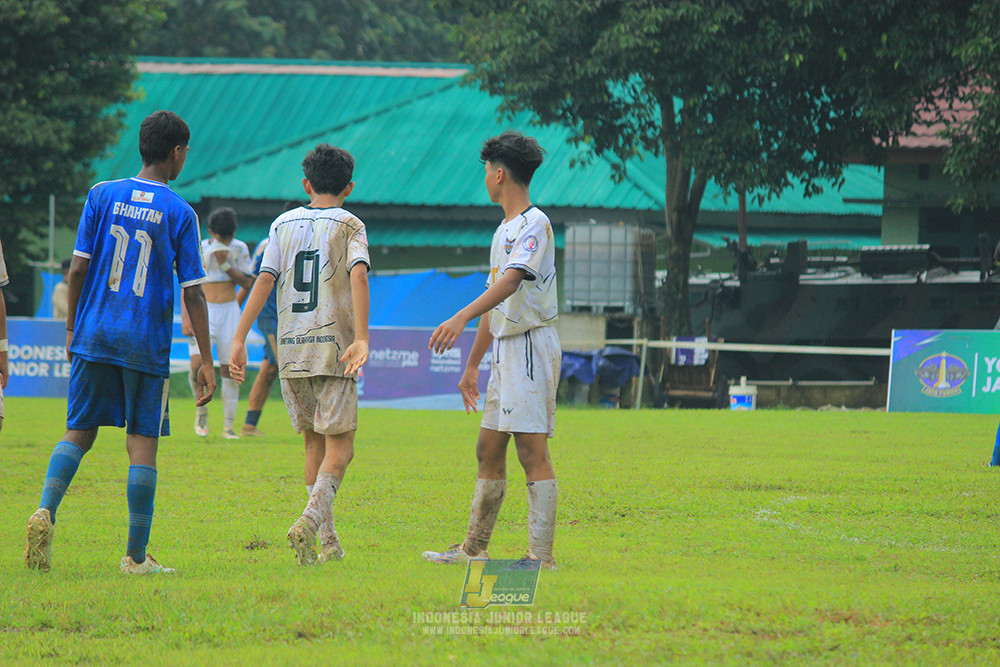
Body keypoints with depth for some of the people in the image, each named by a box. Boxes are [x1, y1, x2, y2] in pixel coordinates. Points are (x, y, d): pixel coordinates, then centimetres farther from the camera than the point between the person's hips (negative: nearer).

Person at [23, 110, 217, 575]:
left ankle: (46, 510, -14)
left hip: (93, 338, 3)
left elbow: (78, 267, 2)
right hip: (147, 344, -3)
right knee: (142, 442, 2)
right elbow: (193, 293, -4)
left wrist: (71, 328, 13)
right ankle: (136, 555, 1)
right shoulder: (180, 214, -3)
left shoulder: (102, 195, 3)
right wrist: (206, 360, 0)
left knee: (79, 432, 11)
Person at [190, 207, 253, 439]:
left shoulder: (239, 249, 2)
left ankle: (228, 426, 8)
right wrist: (186, 319, -9)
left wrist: (225, 264, -14)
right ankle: (201, 409, 5)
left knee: (229, 368, 0)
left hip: (229, 310, 2)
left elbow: (246, 283, -1)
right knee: (197, 363, -21)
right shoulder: (198, 250, -3)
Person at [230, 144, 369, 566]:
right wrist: (361, 338, -23)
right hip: (333, 346, -4)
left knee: (314, 441, 14)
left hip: (290, 348, 4)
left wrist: (239, 340, 0)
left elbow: (264, 281, 1)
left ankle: (329, 542, 11)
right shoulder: (350, 226, 1)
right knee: (339, 446, -1)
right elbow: (358, 276, -15)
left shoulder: (284, 224, 10)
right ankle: (310, 521, -25)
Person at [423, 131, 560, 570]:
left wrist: (461, 318, -41)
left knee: (532, 451, -13)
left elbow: (512, 281, -28)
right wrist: (472, 365, 26)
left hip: (532, 346, -10)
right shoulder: (504, 230, 20)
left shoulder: (535, 225, -12)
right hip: (505, 349, 10)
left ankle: (542, 556, -15)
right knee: (489, 449, 13)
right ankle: (474, 548, 20)